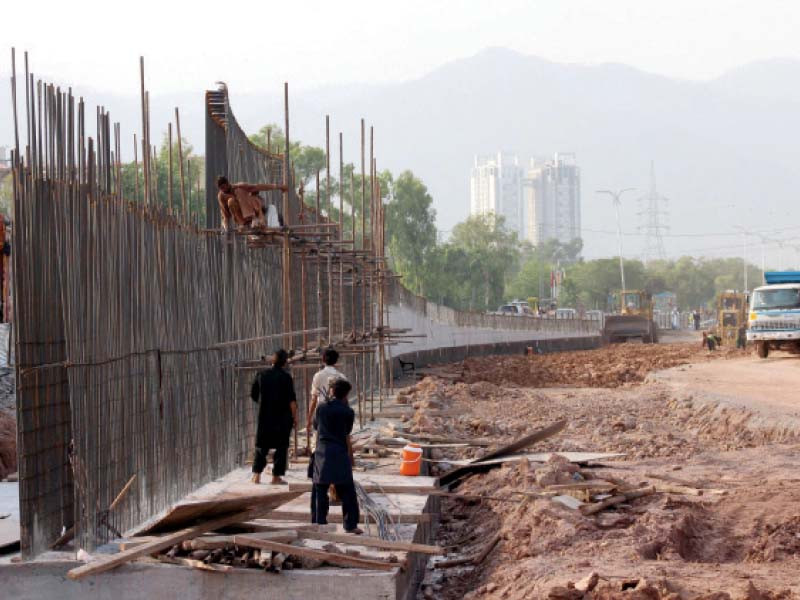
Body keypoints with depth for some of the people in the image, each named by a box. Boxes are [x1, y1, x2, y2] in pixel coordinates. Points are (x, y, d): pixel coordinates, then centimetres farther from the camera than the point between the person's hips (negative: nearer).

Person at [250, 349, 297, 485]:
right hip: (282, 418, -3)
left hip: (264, 416, 3)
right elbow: (291, 400, -12)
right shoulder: (286, 377, -10)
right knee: (281, 447, 5)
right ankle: (276, 477, 4)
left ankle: (256, 474, 4)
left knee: (261, 446, 11)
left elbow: (253, 395, 9)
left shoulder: (261, 375, 1)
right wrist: (294, 417, -5)